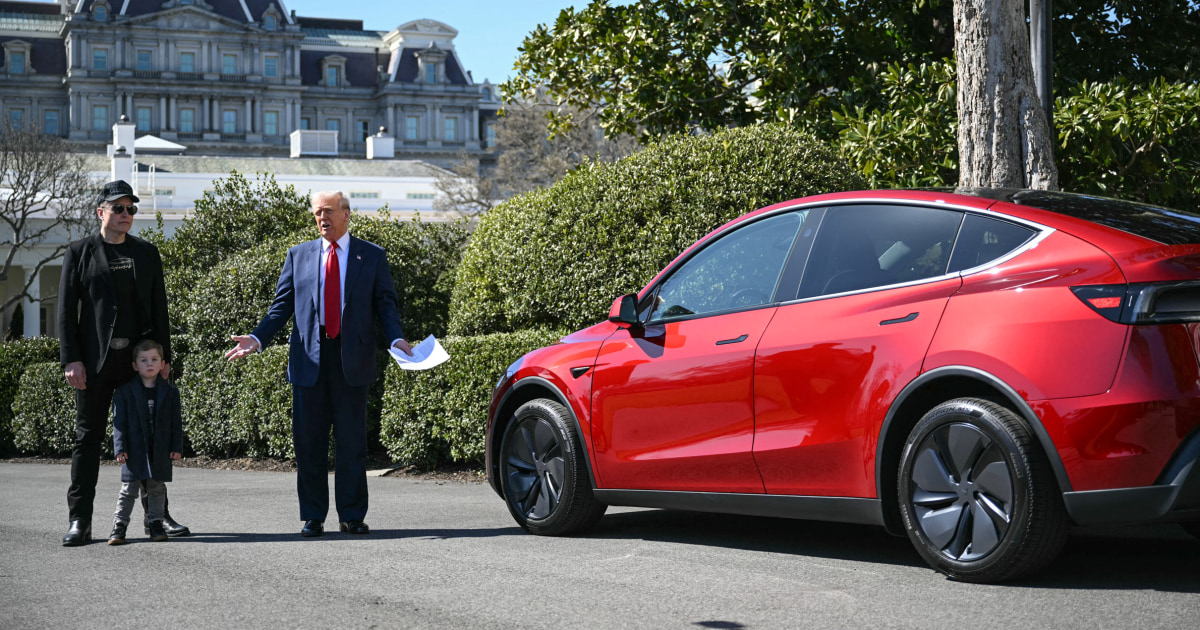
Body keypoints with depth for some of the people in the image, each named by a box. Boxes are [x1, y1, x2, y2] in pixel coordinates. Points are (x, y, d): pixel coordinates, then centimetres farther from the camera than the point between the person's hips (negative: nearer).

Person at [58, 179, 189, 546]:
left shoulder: (146, 253, 13)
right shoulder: (79, 253, 4)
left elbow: (159, 308, 12)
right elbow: (66, 310, 0)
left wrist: (163, 357, 5)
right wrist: (71, 360, -9)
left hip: (141, 359, 3)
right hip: (96, 361, -3)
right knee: (88, 437, 1)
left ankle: (159, 515, 14)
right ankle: (80, 522, 4)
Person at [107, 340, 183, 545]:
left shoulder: (170, 392, 5)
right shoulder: (124, 392, -2)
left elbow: (176, 422, 7)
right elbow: (119, 422, -3)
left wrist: (177, 447, 1)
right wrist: (120, 448, -10)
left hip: (160, 451, 2)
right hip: (134, 450, -2)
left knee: (157, 489, 9)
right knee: (129, 489, 1)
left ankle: (155, 524, 17)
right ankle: (119, 526, 5)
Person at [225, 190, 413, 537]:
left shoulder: (372, 256, 7)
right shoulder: (298, 255, 11)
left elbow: (385, 304, 4)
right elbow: (282, 304, 9)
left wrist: (396, 339, -14)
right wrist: (257, 338, -7)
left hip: (352, 360, -2)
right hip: (309, 359, 2)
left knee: (351, 442, 2)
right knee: (308, 443, 4)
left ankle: (352, 516, 11)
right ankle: (313, 517, 13)